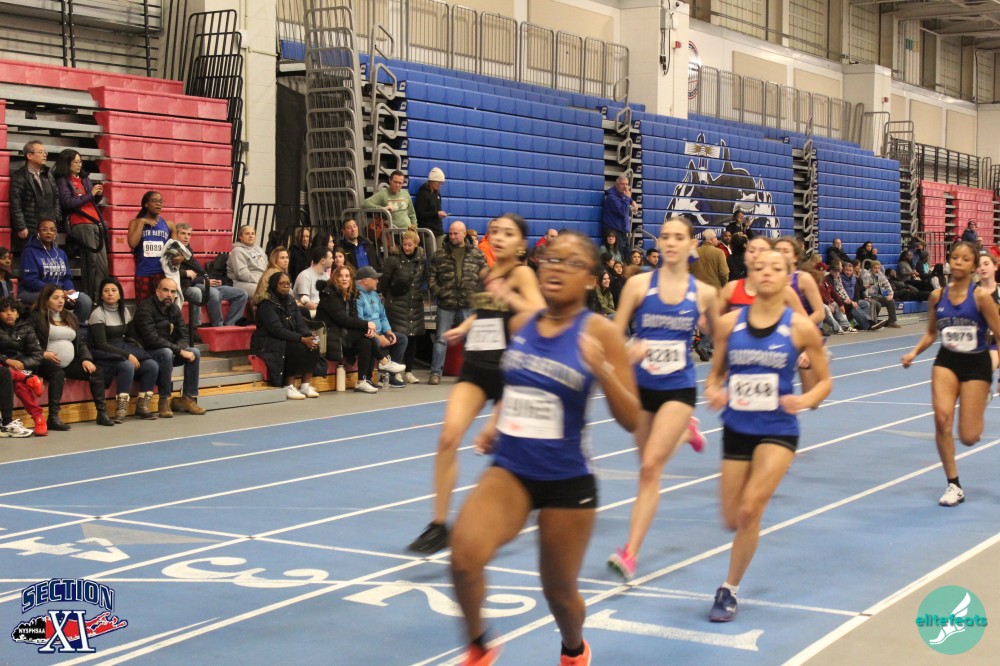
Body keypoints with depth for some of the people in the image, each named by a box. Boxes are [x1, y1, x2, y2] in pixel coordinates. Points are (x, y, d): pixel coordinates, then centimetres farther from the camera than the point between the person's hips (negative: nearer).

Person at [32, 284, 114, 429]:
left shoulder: (69, 317, 21)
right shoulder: (37, 317, 0)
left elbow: (80, 342, 19)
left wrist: (86, 359, 1)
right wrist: (43, 354, -24)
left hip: (71, 363, 6)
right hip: (48, 363, -6)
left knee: (96, 372, -13)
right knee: (58, 374, -37)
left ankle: (102, 413, -12)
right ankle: (53, 417, -36)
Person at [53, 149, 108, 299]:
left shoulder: (85, 178, 21)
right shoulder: (62, 181, 3)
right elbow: (68, 202, -10)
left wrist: (99, 194, 4)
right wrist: (90, 194, -7)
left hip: (96, 222, 6)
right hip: (80, 224, -6)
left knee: (102, 263, -2)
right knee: (91, 261, -14)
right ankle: (89, 296, -13)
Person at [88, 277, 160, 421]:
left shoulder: (124, 311, 10)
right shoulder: (98, 314, -10)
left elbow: (130, 338, 16)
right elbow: (101, 344, -18)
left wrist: (136, 353, -5)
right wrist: (127, 355, -23)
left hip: (122, 350, 6)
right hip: (103, 356, -6)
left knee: (152, 365, -15)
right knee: (127, 366, -35)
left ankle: (142, 407, -5)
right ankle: (121, 410, -28)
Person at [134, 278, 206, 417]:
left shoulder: (174, 309, 5)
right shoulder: (145, 308, -19)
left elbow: (183, 335, 6)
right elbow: (152, 339, -28)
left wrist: (179, 349, -18)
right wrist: (179, 351, -29)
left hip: (169, 350, 7)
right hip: (147, 354, -7)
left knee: (195, 353, -11)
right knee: (166, 353, -36)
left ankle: (188, 398, -5)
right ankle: (164, 400, -26)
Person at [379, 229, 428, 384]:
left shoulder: (421, 259, 5)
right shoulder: (394, 259, -9)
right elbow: (384, 281, -3)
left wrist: (420, 293, 13)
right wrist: (387, 296, 3)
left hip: (416, 304, 4)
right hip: (397, 305, -4)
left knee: (412, 337, 6)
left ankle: (408, 372, 14)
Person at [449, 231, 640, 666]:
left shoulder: (598, 332, -11)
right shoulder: (522, 323, 3)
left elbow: (630, 420, -14)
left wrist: (602, 371, -30)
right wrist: (495, 422, 8)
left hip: (567, 480, -3)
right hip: (510, 469, 3)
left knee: (559, 592, 12)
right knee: (464, 556, -23)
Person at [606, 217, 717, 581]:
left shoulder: (704, 293, -2)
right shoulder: (639, 284, -5)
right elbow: (614, 336, -5)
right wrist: (627, 353, -26)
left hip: (678, 389, -2)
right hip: (641, 386, 2)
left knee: (651, 466, -14)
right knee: (648, 464, 17)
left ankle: (630, 552, -11)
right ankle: (685, 432, 51)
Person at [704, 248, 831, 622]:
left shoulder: (800, 328, -6)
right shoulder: (729, 324, -1)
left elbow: (824, 381, 3)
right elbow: (716, 374, 10)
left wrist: (803, 401, -17)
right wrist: (713, 392, -12)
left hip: (778, 430, -3)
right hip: (736, 429, 3)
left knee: (749, 510, -17)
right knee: (732, 520, 7)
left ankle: (730, 591, 1)